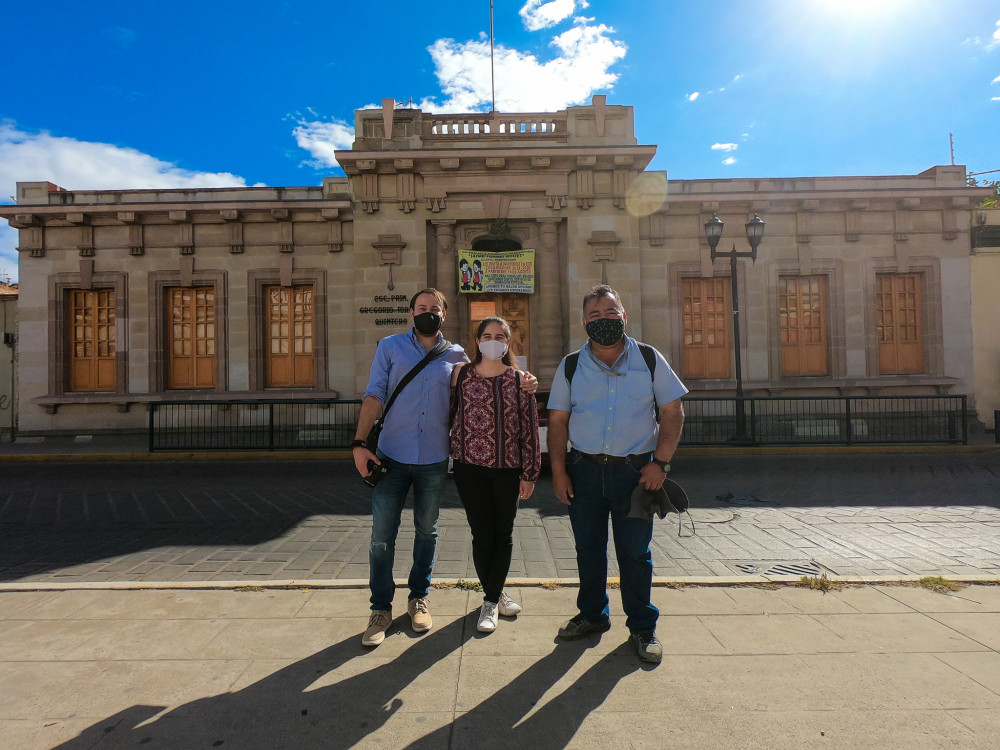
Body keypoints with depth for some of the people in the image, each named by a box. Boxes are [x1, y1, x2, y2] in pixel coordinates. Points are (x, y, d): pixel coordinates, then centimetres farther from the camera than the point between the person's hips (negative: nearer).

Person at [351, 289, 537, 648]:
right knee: (382, 534, 3)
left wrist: (522, 383, -4)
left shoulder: (456, 355, 7)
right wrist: (360, 443, -11)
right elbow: (374, 395, -2)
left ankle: (419, 598, 34)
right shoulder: (390, 346, 3)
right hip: (391, 456, -1)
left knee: (426, 531, 14)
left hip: (434, 460, 2)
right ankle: (381, 608, 21)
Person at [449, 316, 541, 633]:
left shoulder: (520, 380, -2)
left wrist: (529, 473, -1)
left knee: (504, 533, 8)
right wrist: (446, 455, 8)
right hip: (469, 467, 0)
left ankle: (490, 600, 24)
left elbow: (529, 428, 0)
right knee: (482, 534, 5)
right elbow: (449, 416, 8)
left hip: (508, 469, 0)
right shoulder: (460, 375, -1)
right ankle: (495, 595, 25)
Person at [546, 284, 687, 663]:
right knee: (588, 549, 13)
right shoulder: (570, 366, 4)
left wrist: (660, 461, -8)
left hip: (635, 470, -1)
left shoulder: (650, 359, 2)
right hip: (584, 470, 2)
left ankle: (642, 627, 26)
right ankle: (592, 615, 33)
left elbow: (672, 412, 2)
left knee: (634, 551, 6)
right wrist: (559, 470, -4)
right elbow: (558, 420, 4)